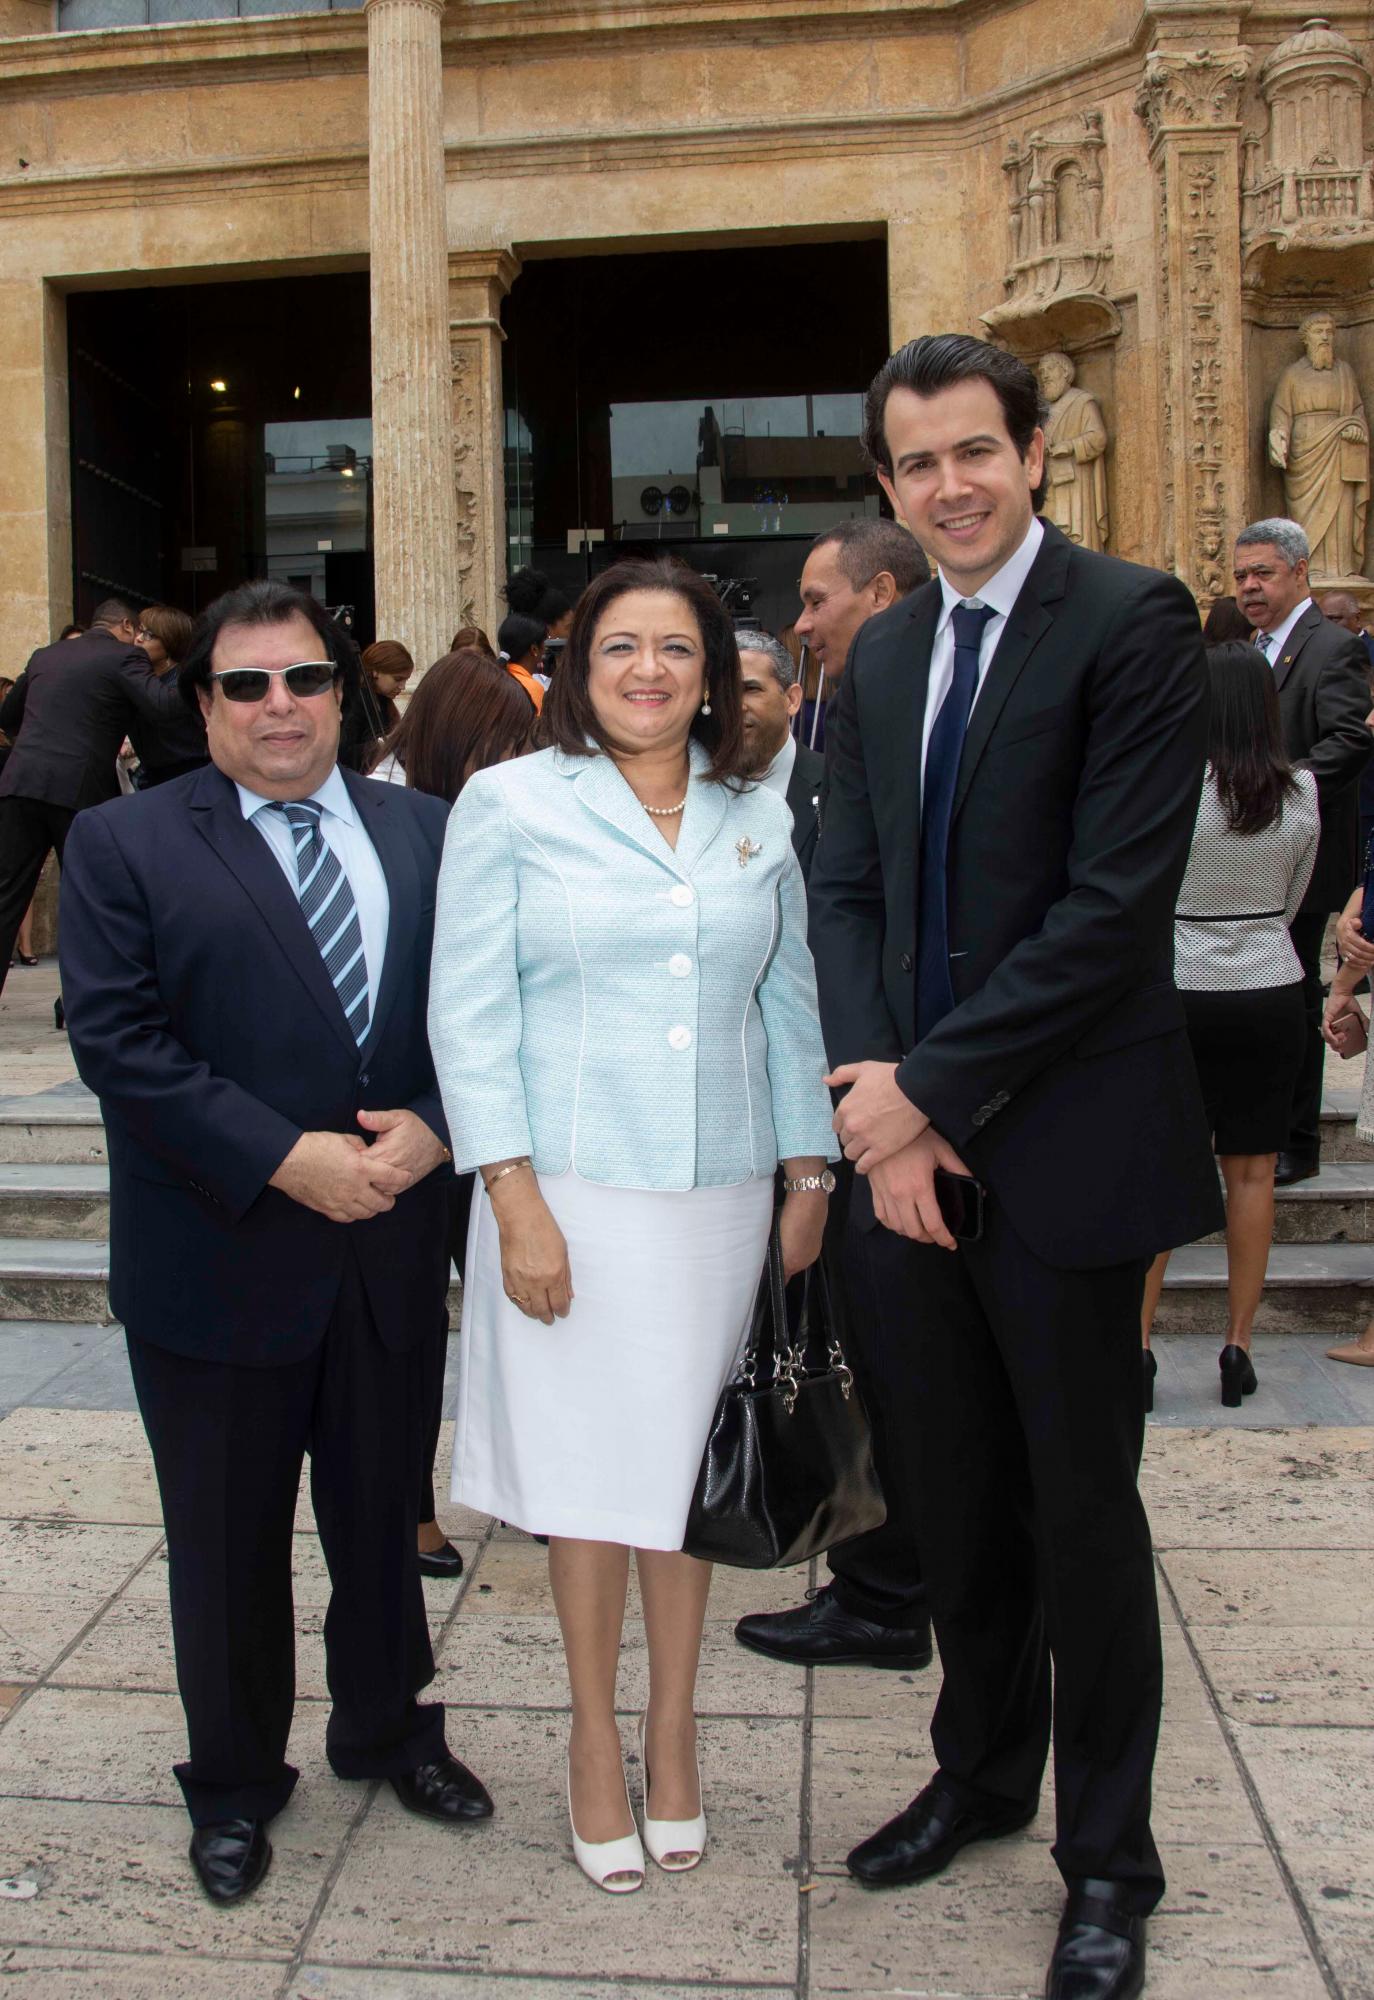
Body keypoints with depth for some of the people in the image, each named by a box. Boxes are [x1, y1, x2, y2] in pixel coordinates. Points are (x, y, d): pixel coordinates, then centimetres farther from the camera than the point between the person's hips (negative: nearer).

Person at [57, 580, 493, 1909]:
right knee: (227, 1539, 14)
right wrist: (284, 1159, -20)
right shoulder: (124, 846, -4)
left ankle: (384, 1727, 44)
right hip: (220, 1261, -2)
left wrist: (433, 1128, -14)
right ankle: (234, 1784, 37)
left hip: (393, 1252, 3)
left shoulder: (423, 833, 6)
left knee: (383, 1514, 20)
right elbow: (118, 1041, -13)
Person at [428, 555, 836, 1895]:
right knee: (588, 1461, 6)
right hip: (573, 1190, -3)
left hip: (721, 1191, 3)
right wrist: (515, 1201, -12)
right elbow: (468, 1013, -6)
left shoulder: (758, 821, 9)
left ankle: (672, 1730, 29)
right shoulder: (511, 804, -2)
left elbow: (790, 1008, 12)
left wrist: (809, 1179, 7)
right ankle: (596, 1741, 26)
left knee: (689, 1457, 11)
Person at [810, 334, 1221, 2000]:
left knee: (1081, 1509, 8)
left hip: (1065, 1147, -5)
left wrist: (931, 1088, -15)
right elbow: (848, 889, 7)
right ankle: (983, 1769, 40)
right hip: (911, 1137, 6)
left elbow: (1117, 901, -17)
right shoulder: (880, 655, 11)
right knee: (955, 1491, 18)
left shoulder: (1132, 623, -9)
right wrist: (873, 1092, -7)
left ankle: (1107, 1858, 28)